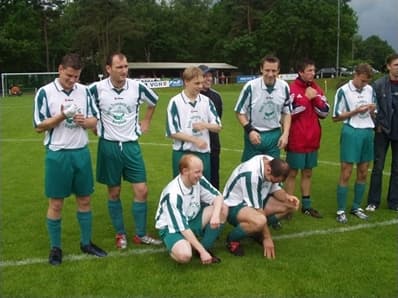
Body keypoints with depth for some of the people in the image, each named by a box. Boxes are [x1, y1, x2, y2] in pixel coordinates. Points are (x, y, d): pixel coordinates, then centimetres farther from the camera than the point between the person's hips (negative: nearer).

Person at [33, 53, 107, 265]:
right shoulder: (45, 92, -7)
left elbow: (94, 120, 8)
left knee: (85, 200, 11)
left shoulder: (84, 91, 4)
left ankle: (86, 242, 26)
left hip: (81, 153, 4)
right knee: (56, 203, 5)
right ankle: (55, 248, 20)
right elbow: (39, 126, -7)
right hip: (58, 155, -4)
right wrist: (61, 116, -21)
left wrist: (84, 121, -14)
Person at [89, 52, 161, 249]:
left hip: (131, 145, 2)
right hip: (109, 146, -2)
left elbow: (154, 101, 17)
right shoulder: (97, 89, -11)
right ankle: (120, 234, 23)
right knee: (114, 192, 8)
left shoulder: (137, 87, -4)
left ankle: (140, 234, 15)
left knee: (141, 191, 0)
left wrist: (146, 122, 14)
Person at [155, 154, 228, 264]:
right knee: (184, 255, -36)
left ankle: (205, 247, -2)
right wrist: (202, 252, -26)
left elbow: (218, 196, -6)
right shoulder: (173, 194, -30)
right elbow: (182, 228, -27)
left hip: (192, 219, 7)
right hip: (172, 228, -7)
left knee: (223, 208, -13)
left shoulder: (198, 180, -12)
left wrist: (215, 215, -29)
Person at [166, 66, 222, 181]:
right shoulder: (175, 102, -8)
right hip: (182, 154, -3)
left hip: (203, 153, 4)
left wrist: (204, 125, -15)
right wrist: (195, 140, -14)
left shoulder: (206, 101, 4)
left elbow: (218, 126, 6)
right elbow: (172, 132, -9)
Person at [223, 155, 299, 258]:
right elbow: (257, 209, -29)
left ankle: (258, 231, 13)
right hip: (233, 205, -9)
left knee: (291, 206, -3)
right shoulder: (251, 174, -34)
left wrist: (287, 197, -17)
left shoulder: (273, 164, -10)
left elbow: (275, 189, 6)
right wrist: (267, 237, -22)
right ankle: (232, 239, -9)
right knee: (260, 221, -39)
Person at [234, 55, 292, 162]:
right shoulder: (251, 86, -16)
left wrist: (285, 134, -2)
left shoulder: (284, 87, -5)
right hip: (254, 134, -3)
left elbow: (287, 113, 7)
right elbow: (240, 112, -6)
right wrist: (249, 130, -16)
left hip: (274, 135, 3)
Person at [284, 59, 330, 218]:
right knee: (292, 173, 3)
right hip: (296, 139, -6)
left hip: (313, 139, 6)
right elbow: (290, 112, -18)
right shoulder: (292, 89, -10)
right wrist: (306, 98, -15)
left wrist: (315, 98, -9)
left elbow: (324, 112, 6)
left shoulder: (317, 89, 9)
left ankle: (306, 205, 24)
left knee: (307, 172, 14)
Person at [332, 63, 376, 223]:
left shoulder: (370, 89, 9)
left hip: (367, 132, 5)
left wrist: (372, 110, -7)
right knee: (346, 173, -3)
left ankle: (356, 207, 23)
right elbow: (336, 117, -5)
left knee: (363, 173, 10)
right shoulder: (343, 91, -6)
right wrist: (356, 111, -15)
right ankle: (341, 210, 6)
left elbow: (373, 114, 16)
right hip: (351, 132, -5)